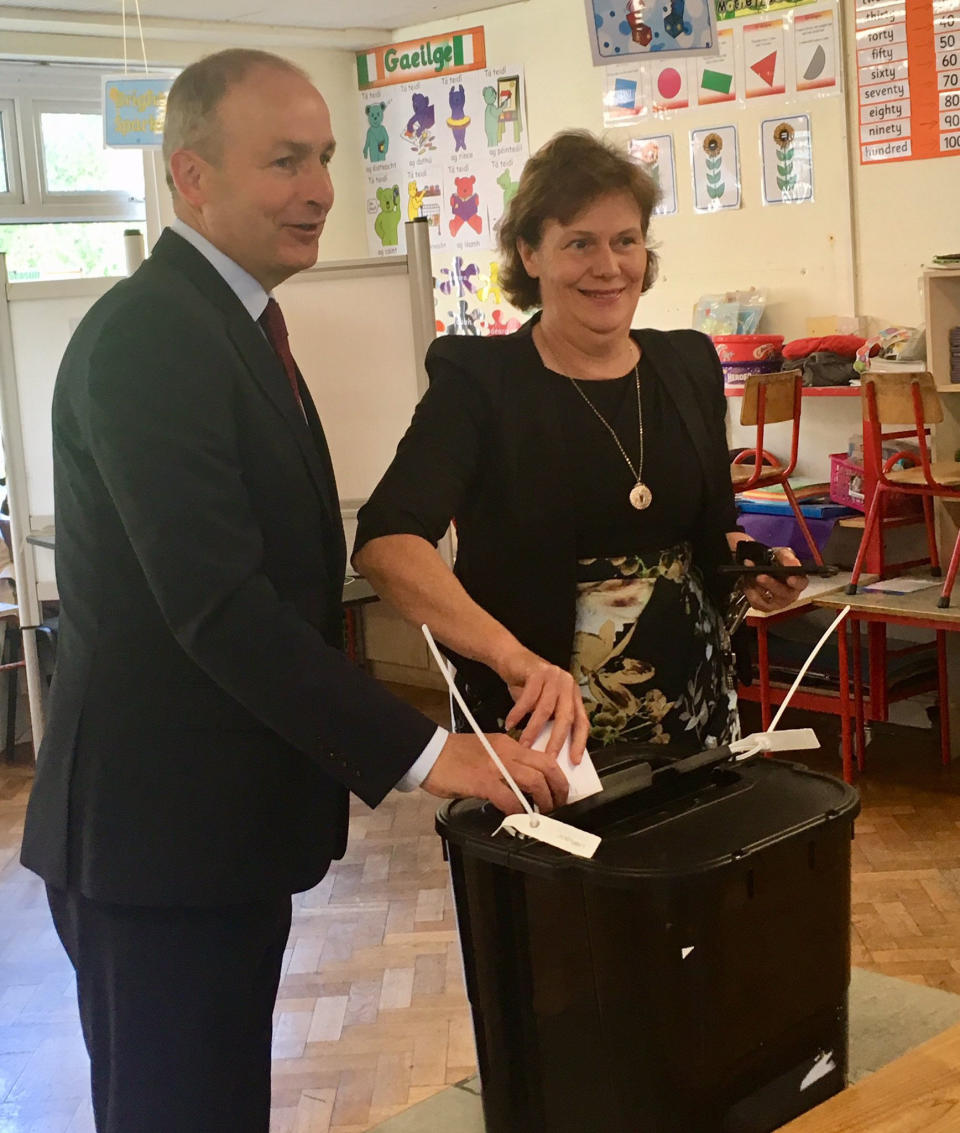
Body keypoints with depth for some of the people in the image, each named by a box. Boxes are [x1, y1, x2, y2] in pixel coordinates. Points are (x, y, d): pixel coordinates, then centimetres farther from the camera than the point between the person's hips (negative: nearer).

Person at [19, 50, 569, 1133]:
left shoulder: (228, 322, 13)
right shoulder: (147, 334, -19)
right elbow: (219, 601, -27)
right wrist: (422, 752, -26)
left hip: (219, 817, 9)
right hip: (156, 832, -9)